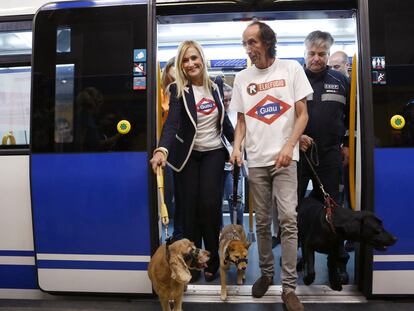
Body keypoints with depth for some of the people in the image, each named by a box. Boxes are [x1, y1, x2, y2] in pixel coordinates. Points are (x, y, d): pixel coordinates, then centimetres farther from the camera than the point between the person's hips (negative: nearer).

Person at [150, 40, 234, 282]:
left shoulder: (214, 87, 6)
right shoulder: (178, 90, -6)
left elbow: (224, 120, 15)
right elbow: (172, 122, -21)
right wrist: (162, 149, -38)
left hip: (213, 153, 2)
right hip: (187, 155, -2)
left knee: (210, 205, -8)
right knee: (189, 208, 0)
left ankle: (212, 259, 12)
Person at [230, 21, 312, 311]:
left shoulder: (291, 68, 3)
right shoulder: (242, 78, 10)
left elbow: (302, 114, 1)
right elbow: (241, 120, 13)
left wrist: (289, 146, -13)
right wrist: (237, 146, -5)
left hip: (284, 158, -3)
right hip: (255, 160, 3)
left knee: (288, 219, -10)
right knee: (262, 222, 10)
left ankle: (289, 287, -1)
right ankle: (266, 273, 26)